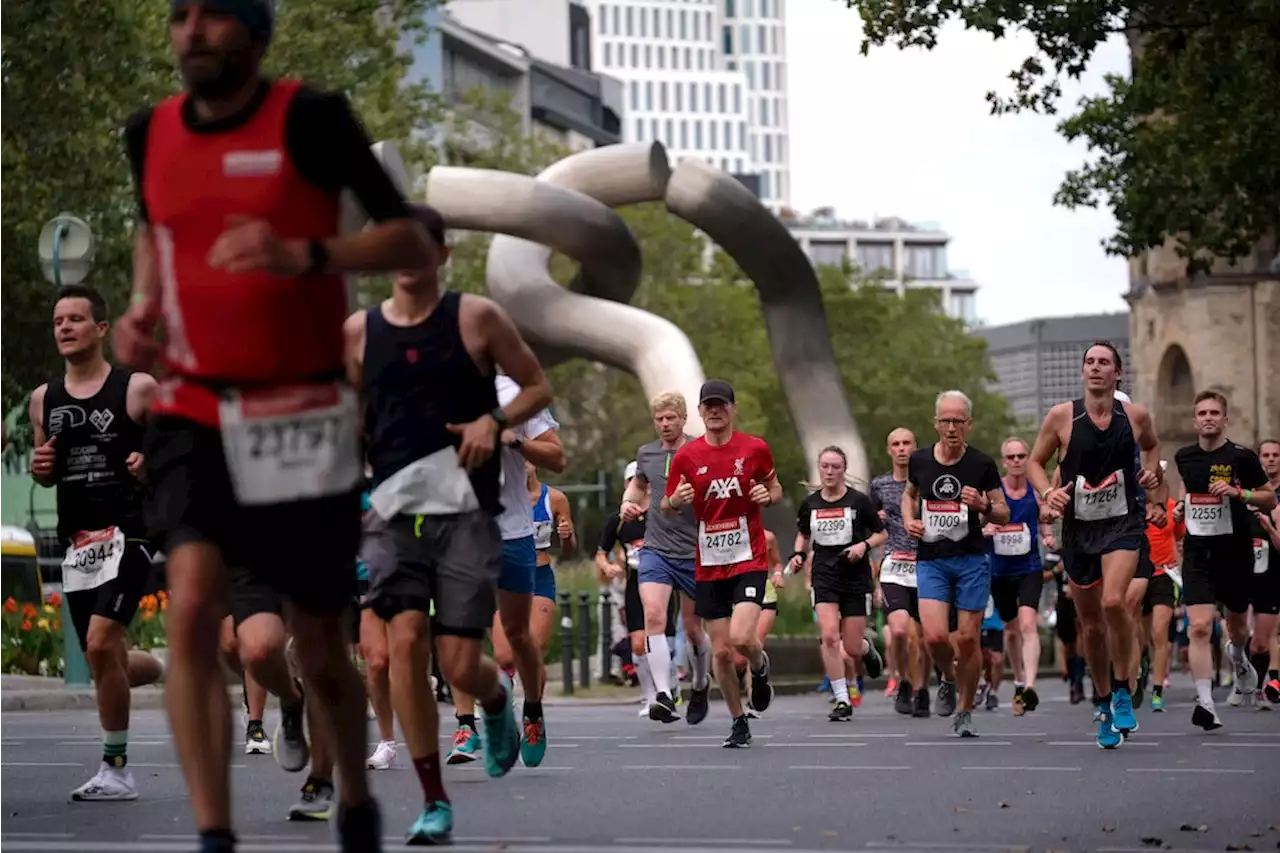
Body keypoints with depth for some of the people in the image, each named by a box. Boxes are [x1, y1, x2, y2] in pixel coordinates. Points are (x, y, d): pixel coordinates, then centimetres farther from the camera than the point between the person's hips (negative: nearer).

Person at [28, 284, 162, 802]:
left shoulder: (138, 389, -5)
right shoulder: (43, 399, 10)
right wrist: (39, 468, 0)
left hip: (126, 534, -6)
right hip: (76, 541, 6)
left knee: (101, 645, -20)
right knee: (105, 664, 9)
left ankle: (116, 769, -10)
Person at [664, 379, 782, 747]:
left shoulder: (755, 449, -1)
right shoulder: (686, 456, 1)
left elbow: (775, 487, 14)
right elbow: (665, 508, 8)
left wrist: (768, 495, -10)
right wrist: (676, 500, -16)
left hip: (749, 560, -2)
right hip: (709, 566, 2)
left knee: (741, 638, -19)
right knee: (720, 651, 1)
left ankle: (760, 668, 17)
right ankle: (739, 724, 18)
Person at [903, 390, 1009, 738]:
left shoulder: (982, 464, -3)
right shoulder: (919, 460, 3)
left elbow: (1004, 514, 4)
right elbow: (909, 493, 24)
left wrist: (983, 506, -17)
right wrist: (909, 519, 4)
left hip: (971, 560, -1)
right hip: (931, 561, 1)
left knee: (968, 638, -3)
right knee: (935, 636, -15)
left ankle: (966, 712, 14)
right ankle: (948, 679, 18)